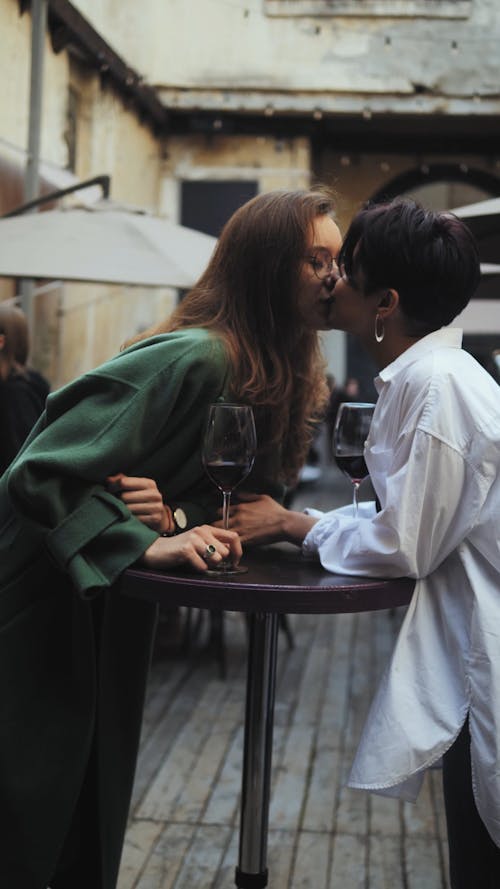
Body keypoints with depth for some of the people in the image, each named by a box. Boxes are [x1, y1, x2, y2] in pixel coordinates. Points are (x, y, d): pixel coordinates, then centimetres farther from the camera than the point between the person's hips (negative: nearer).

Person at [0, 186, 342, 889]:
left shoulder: (277, 375, 0)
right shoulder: (194, 359, -26)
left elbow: (224, 494, 4)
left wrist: (177, 513, -17)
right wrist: (147, 542, -32)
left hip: (117, 602, 8)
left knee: (97, 802, 18)